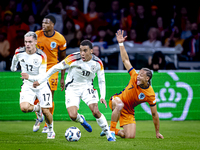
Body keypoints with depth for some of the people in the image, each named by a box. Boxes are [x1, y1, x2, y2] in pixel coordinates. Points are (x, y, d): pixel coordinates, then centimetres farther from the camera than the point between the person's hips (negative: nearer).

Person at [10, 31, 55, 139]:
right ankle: (37, 109, 14)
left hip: (42, 85, -2)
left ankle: (51, 130, 26)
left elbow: (42, 76, -25)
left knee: (45, 111, -5)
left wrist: (29, 77, -43)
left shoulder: (41, 56, -21)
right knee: (24, 108, -22)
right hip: (27, 86, 2)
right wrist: (13, 66, 37)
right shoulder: (19, 52, -11)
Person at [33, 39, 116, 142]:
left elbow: (101, 81, 1)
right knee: (73, 116, -18)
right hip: (72, 88, -1)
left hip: (87, 87, 1)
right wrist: (40, 81, -10)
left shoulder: (97, 63, -11)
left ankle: (109, 134, -1)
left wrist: (102, 97, -12)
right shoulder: (73, 58, -21)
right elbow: (56, 68, -11)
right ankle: (81, 120, 21)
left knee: (95, 112, -20)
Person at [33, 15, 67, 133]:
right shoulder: (37, 35, -6)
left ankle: (48, 125, 12)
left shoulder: (60, 39, -9)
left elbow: (63, 59, 1)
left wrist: (62, 78, -1)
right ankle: (39, 119, 24)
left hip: (52, 69, -1)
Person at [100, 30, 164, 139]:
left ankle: (114, 131, 20)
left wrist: (157, 132, -9)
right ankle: (111, 129, -26)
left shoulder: (150, 94, -19)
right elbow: (125, 60, -10)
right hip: (116, 100, -1)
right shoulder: (135, 77, -15)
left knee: (130, 136, -9)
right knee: (120, 105, -40)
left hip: (128, 111, 1)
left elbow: (154, 114, -12)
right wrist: (121, 44, -16)